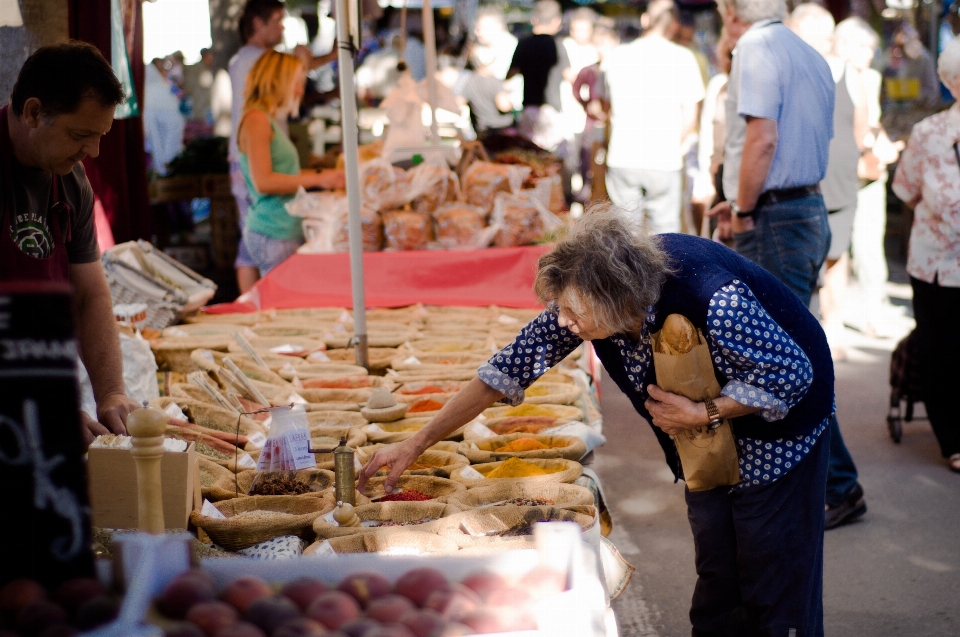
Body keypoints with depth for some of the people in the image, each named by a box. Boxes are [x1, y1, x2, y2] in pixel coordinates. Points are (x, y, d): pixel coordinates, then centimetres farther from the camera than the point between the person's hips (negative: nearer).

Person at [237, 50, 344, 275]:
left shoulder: (270, 121, 18)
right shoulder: (256, 119, -10)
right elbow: (263, 182, -18)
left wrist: (322, 174, 17)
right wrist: (316, 179, -14)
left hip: (287, 231, 9)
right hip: (272, 236, -9)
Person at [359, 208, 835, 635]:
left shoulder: (713, 302, -39)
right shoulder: (589, 294, -21)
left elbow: (792, 374, -26)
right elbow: (511, 366, -13)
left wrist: (702, 414, -29)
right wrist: (416, 445, -15)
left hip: (777, 430, -6)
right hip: (703, 442, 6)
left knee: (773, 585, -3)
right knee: (715, 576, 10)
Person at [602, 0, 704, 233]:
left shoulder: (615, 56, 6)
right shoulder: (683, 58, -2)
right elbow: (690, 118, -2)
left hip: (622, 159, 2)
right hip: (665, 161, -2)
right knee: (665, 232, 3)